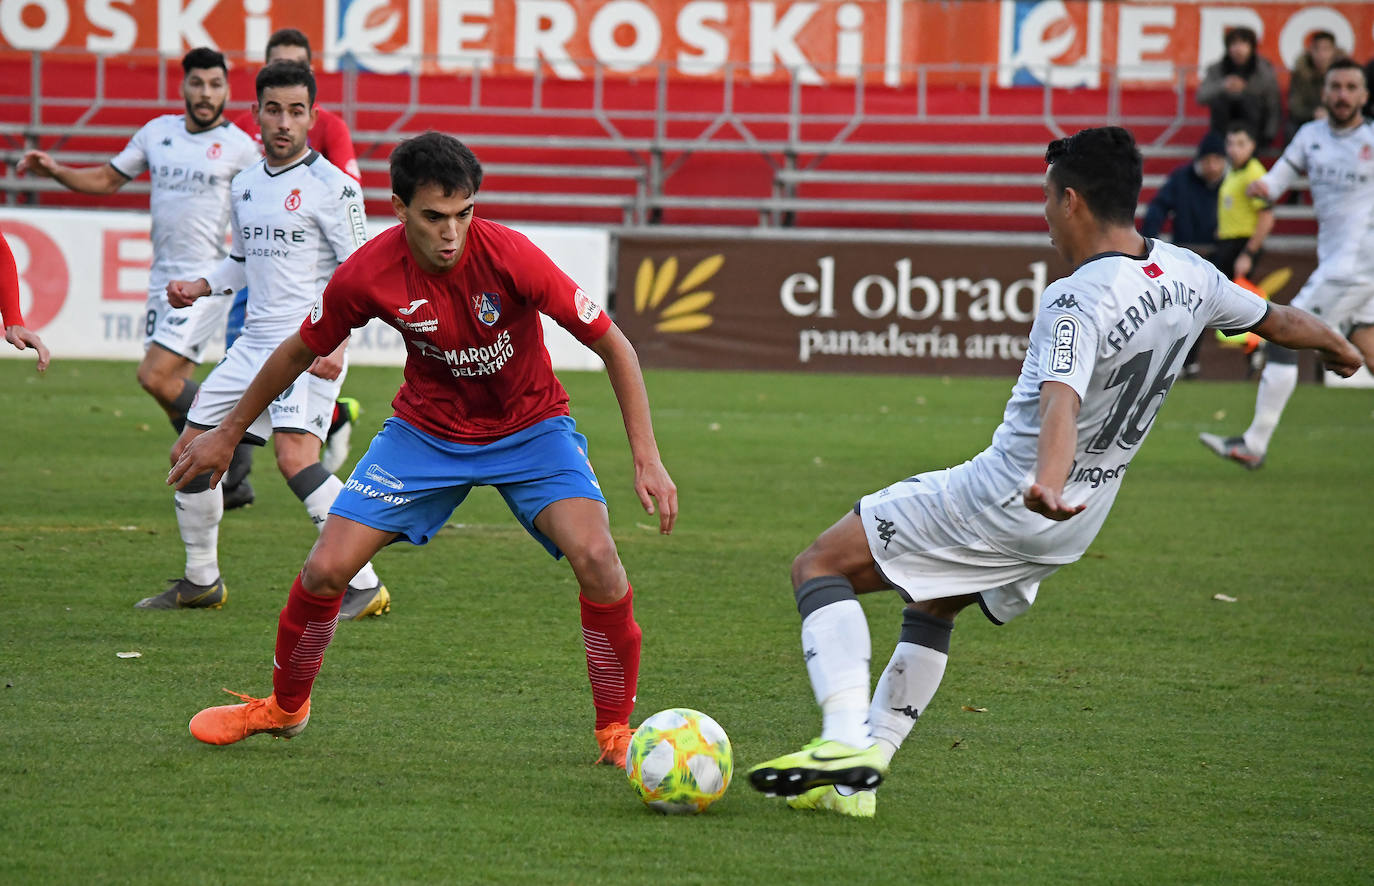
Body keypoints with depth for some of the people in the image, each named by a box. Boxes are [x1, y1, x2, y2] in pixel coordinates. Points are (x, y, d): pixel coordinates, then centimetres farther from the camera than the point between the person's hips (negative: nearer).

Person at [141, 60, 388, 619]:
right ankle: (202, 582, 26)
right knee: (190, 452, 9)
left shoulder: (330, 186, -9)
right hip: (253, 343, 8)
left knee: (295, 458, -26)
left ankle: (364, 587, -21)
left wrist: (338, 343, -22)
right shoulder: (245, 185, 13)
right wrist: (201, 286, 10)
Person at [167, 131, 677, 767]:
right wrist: (227, 434, 9)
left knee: (596, 558, -26)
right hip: (426, 429, 2)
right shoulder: (368, 274, -21)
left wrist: (647, 459, -25)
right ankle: (285, 706, 21)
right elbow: (299, 352, -1)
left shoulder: (509, 257, -28)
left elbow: (612, 345, -20)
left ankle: (616, 729, -7)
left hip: (530, 428, -2)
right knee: (326, 569, -8)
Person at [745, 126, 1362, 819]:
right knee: (932, 604, 29)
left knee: (820, 566, -3)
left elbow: (1061, 400, -43)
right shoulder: (1186, 274, 0)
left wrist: (1049, 479, -60)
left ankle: (845, 740, -20)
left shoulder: (1078, 302, -24)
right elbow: (1273, 319, 19)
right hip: (1076, 524, 9)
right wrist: (1336, 345, 40)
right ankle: (857, 778, 21)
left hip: (1005, 496, -9)